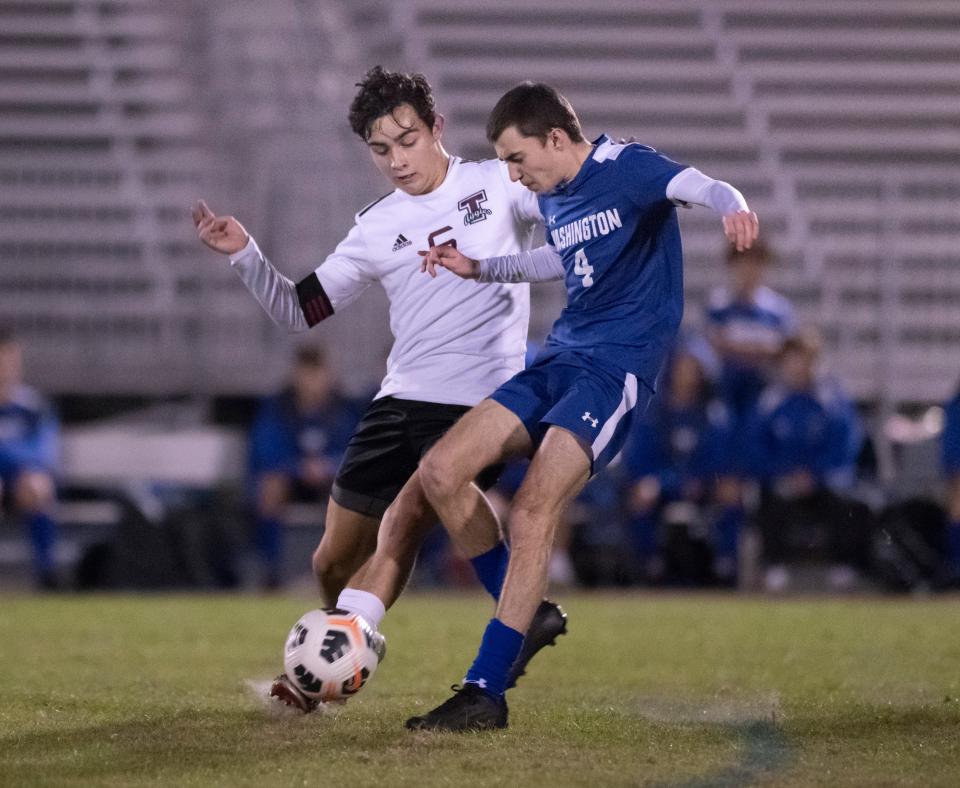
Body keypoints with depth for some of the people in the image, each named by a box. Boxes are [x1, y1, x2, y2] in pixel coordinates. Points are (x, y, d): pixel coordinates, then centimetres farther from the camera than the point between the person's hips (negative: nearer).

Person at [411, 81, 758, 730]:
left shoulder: (625, 169, -11)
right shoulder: (552, 197, 14)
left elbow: (701, 188, -29)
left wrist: (733, 208, -52)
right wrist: (479, 269, 28)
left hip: (618, 368, -9)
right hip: (559, 360, 9)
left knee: (532, 516, -21)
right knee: (441, 471, -5)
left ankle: (485, 691, -17)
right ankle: (529, 613, 10)